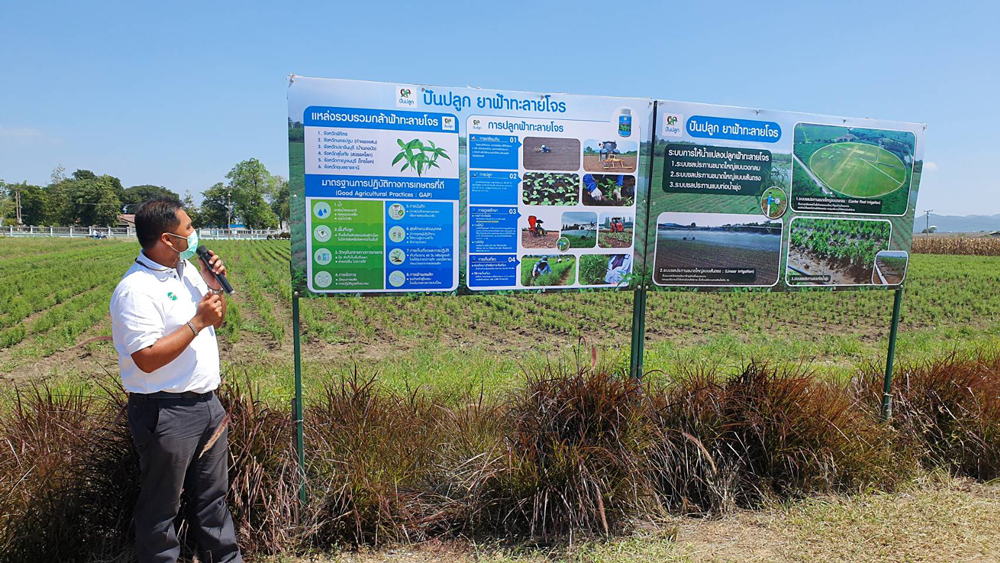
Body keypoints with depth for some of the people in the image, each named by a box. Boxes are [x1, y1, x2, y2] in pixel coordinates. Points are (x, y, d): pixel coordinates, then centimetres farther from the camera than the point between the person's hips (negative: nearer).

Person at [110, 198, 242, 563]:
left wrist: (215, 286, 0)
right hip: (166, 413, -8)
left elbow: (216, 322, 18)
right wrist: (198, 322, -22)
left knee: (213, 494, 21)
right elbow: (147, 358, -25)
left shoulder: (187, 269, 8)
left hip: (207, 403, 9)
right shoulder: (136, 290, -19)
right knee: (162, 505, 10)